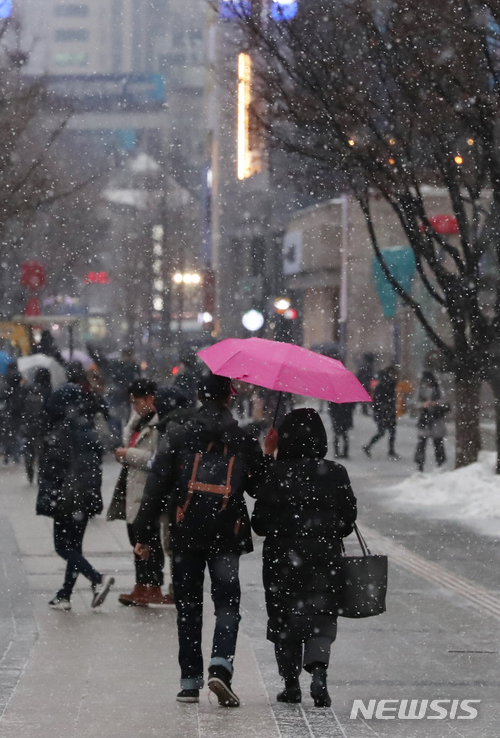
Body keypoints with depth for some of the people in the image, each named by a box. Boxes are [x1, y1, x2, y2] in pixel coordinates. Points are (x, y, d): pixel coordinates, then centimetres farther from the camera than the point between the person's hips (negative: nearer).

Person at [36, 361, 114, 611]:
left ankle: (98, 579, -19)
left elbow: (51, 469, -15)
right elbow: (97, 459, 11)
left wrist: (46, 500, -10)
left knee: (63, 546, -1)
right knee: (74, 545, 14)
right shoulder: (88, 428, 7)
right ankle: (64, 596, 18)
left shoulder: (60, 432, -14)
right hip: (87, 496, 8)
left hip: (67, 497, -8)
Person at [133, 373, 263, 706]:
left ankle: (190, 681, 9)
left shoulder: (178, 437, 1)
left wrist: (144, 535, 3)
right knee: (227, 603, 4)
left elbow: (156, 488, -1)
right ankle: (220, 666, -18)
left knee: (188, 607, 9)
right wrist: (267, 458, 26)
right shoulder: (245, 441, 3)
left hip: (185, 535, 0)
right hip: (227, 536, 0)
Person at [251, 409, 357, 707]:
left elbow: (261, 521, -6)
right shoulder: (335, 474, -3)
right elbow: (348, 520, 3)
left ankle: (291, 683, 14)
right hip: (326, 557, 1)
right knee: (321, 617, 6)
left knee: (284, 619, 11)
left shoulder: (274, 474, -9)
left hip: (282, 557, -1)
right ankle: (319, 672, -17)